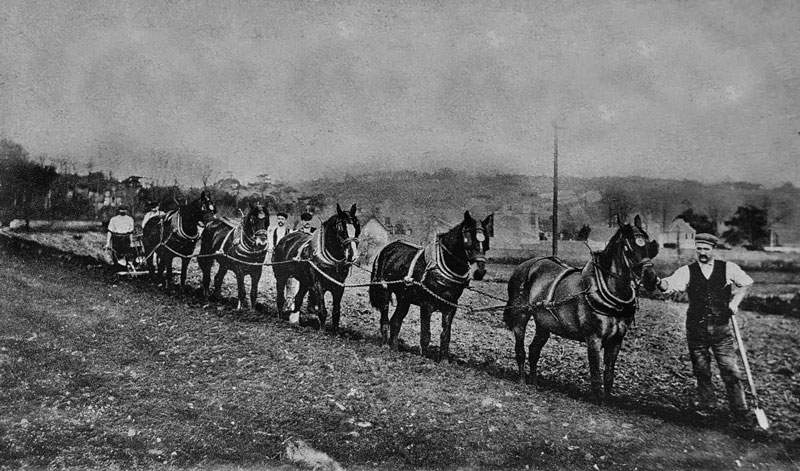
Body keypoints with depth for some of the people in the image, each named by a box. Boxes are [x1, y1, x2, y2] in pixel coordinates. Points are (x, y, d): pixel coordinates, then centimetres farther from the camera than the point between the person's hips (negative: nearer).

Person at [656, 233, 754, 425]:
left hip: (721, 328, 0)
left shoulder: (728, 268, 1)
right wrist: (660, 283, -40)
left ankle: (739, 412, 12)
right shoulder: (687, 271, -3)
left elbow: (745, 282, 17)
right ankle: (706, 404, 31)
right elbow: (670, 285, -18)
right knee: (701, 370, 11)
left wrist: (735, 300, 5)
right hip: (696, 328, 1)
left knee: (730, 371, -1)